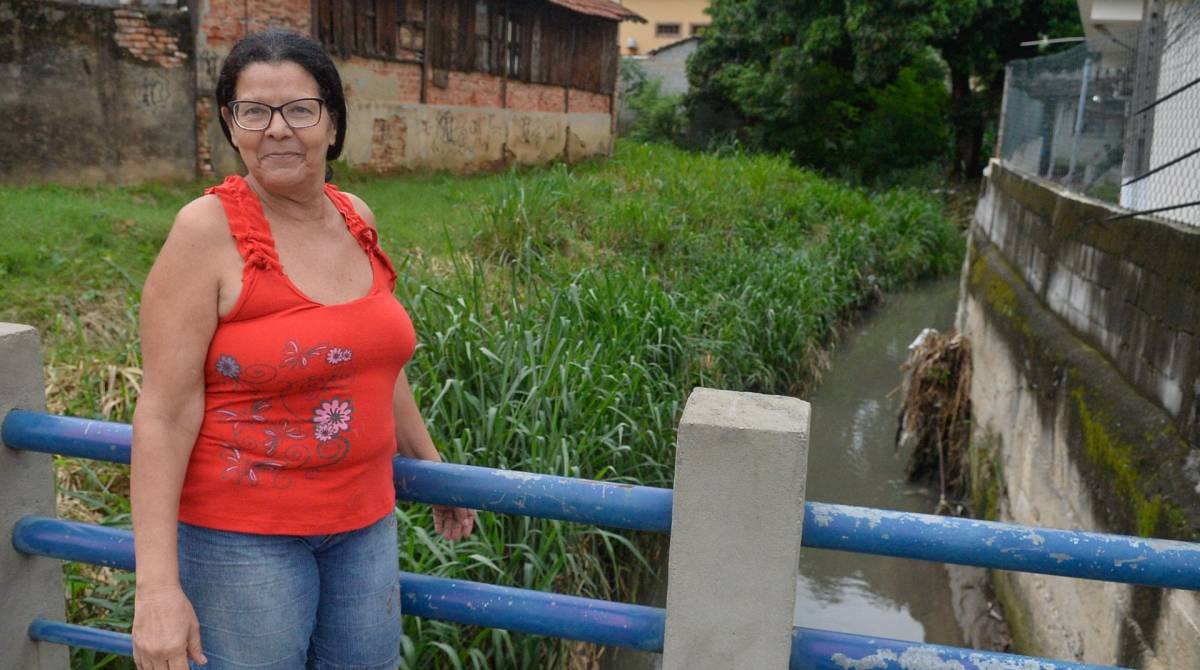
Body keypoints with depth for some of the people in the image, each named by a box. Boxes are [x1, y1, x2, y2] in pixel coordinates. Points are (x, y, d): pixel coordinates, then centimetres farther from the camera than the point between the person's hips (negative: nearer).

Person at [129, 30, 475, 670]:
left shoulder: (355, 219, 2)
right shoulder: (208, 228, -14)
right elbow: (165, 413, -16)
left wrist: (429, 463, 21)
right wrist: (157, 584, -19)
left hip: (365, 520, 6)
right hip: (244, 533, -5)